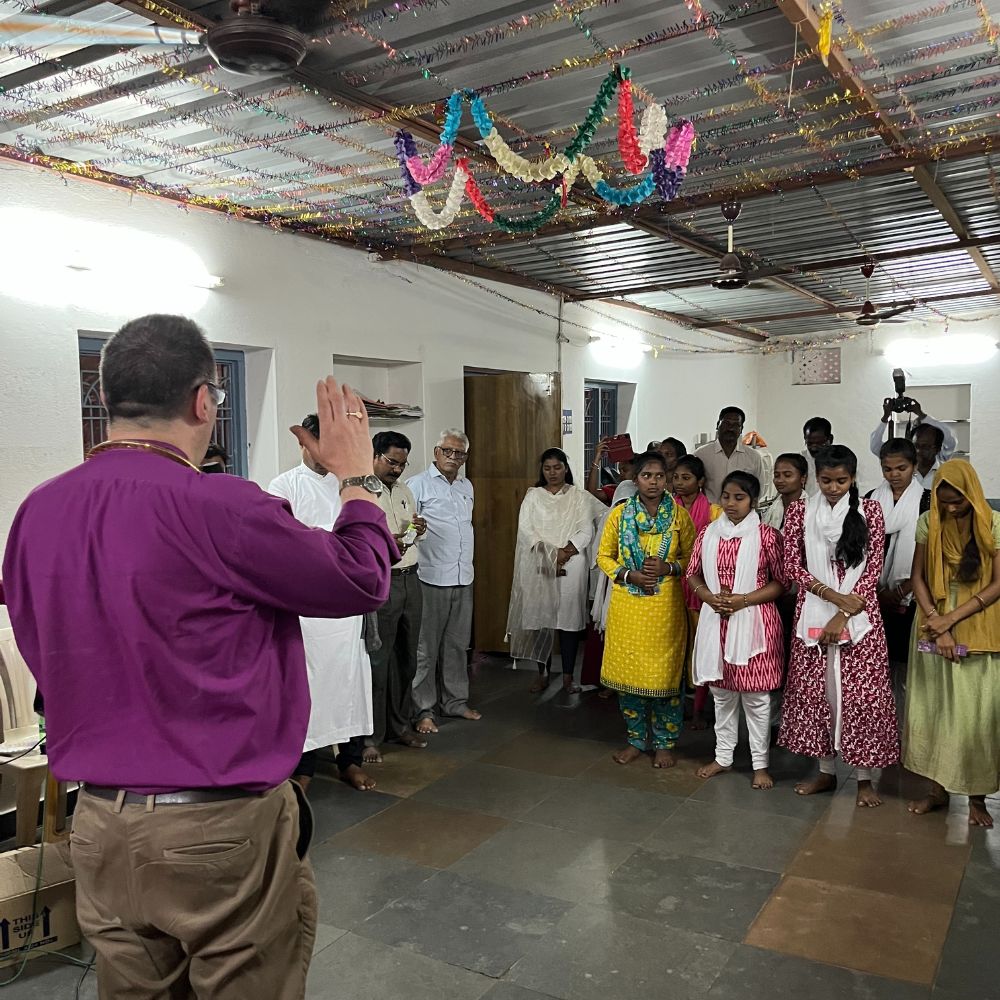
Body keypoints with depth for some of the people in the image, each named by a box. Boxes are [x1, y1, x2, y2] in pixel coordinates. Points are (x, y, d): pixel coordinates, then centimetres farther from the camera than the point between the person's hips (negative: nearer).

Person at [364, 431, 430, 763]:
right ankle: (370, 736, 10)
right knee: (377, 661, -2)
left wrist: (419, 530, 2)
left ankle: (400, 725, 28)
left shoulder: (404, 491, 16)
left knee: (406, 658, 14)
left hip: (409, 581, 8)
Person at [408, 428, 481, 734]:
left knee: (457, 644, 15)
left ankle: (455, 701, 26)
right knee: (426, 648, 1)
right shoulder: (418, 485, -7)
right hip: (431, 579, -7)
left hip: (463, 579, 7)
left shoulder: (466, 487, 15)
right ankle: (424, 709, 9)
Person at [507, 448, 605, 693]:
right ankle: (543, 673, 14)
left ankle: (568, 676, 10)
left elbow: (586, 531, -2)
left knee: (569, 618, 1)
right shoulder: (533, 496, 7)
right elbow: (525, 530, -3)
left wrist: (567, 551, -17)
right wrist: (553, 553, -13)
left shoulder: (579, 496, 6)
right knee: (540, 617, 2)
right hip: (539, 567, 1)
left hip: (572, 568, -1)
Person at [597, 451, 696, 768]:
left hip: (665, 607, -1)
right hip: (627, 606, 1)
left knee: (665, 674, 4)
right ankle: (637, 739, 25)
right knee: (627, 671, 7)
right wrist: (630, 575, -11)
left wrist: (668, 568, -13)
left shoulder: (680, 515, 0)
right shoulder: (620, 514, 2)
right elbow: (604, 557, 6)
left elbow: (692, 558, 6)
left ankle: (664, 742, 21)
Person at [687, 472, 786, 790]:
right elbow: (693, 574, 9)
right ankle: (723, 757, 29)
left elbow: (780, 582, -5)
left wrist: (743, 600, -16)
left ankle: (760, 763, 19)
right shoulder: (708, 533, 3)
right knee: (722, 692, 15)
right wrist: (711, 597, -10)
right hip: (716, 621, 4)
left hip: (754, 621, -4)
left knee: (756, 696, 5)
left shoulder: (766, 535, -8)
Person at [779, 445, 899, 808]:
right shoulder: (800, 511, 2)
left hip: (859, 618, -1)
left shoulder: (869, 511, 0)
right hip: (813, 616, 1)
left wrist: (843, 615, -11)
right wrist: (831, 594, -14)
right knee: (816, 692, 7)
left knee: (861, 694, 1)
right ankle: (826, 771, 23)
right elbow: (792, 565, -1)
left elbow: (873, 568, -4)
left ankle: (864, 777, 16)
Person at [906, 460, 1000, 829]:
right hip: (934, 629, 2)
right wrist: (937, 626, -11)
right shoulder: (928, 522, -2)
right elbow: (918, 578, -1)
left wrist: (952, 618, -15)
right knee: (932, 708, 7)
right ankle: (938, 788, 20)